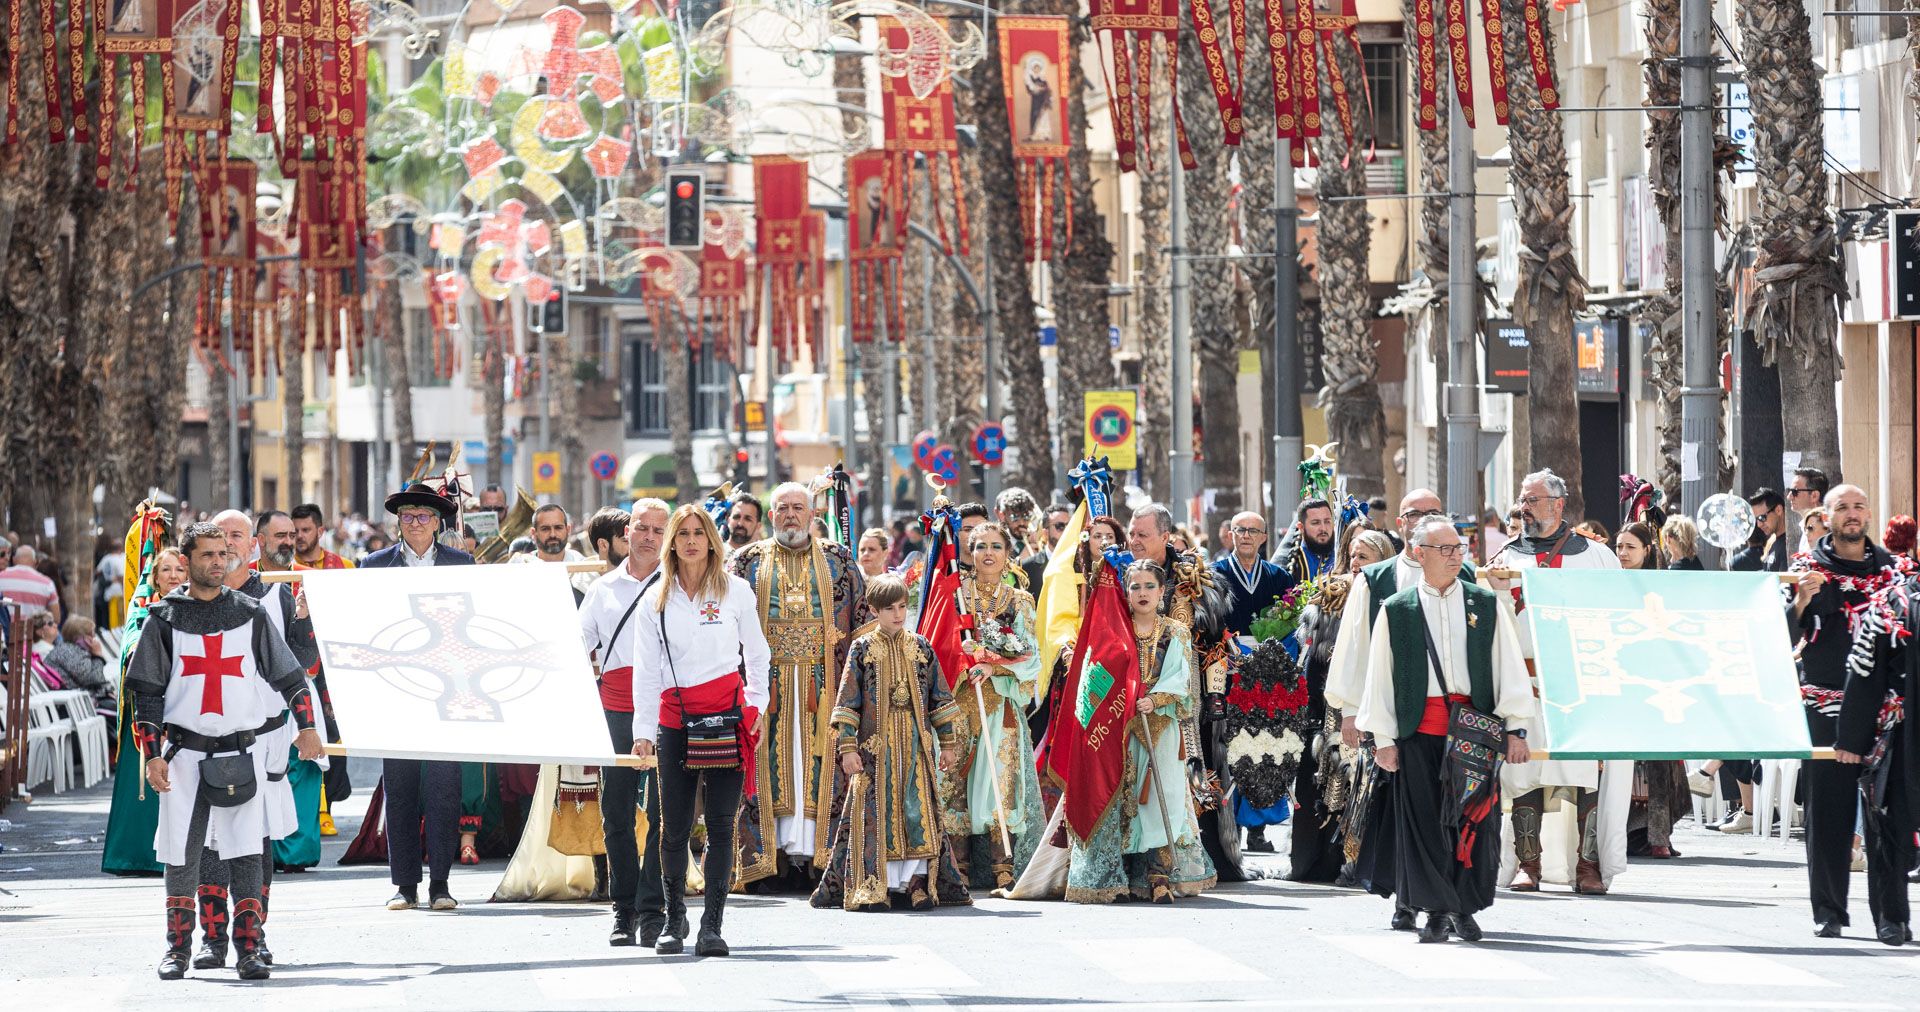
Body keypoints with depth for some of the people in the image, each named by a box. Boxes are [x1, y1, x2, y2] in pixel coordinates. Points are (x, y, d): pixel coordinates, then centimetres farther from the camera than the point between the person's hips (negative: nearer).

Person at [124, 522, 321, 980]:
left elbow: (289, 674, 13)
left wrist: (306, 725, 6)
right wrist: (152, 755, -3)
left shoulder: (251, 614, 7)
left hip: (243, 752, 0)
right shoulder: (165, 620, 5)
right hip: (185, 752, 0)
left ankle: (249, 948, -3)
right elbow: (147, 692, 5)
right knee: (181, 855, 1)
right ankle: (178, 947, 13)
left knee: (245, 853, -6)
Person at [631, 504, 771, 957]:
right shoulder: (656, 600, 6)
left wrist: (757, 704, 5)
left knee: (721, 824, -4)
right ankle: (674, 920, 16)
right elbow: (646, 670, 5)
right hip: (674, 717, 1)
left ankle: (712, 925, -3)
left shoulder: (736, 591, 4)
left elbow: (757, 653, 13)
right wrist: (643, 730, -2)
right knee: (674, 826, 2)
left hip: (726, 711, -1)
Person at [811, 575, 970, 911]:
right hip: (875, 743, -2)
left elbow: (939, 698, 12)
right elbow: (847, 702, 1)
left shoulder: (920, 647, 9)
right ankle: (873, 887, -3)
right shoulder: (862, 649, 3)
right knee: (874, 812, -5)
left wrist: (948, 742, 10)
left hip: (916, 744, 2)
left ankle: (917, 882, 1)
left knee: (918, 809, -2)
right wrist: (847, 747, -6)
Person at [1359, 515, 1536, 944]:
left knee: (1474, 817, 1)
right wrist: (1383, 738, 2)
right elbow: (1380, 678, 7)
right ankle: (1437, 911, 6)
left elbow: (1510, 667, 8)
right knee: (1425, 822, -1)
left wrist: (1516, 728, 1)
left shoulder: (1486, 604, 9)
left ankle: (1465, 908, 13)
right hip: (1420, 729, -1)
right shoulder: (1397, 610, 6)